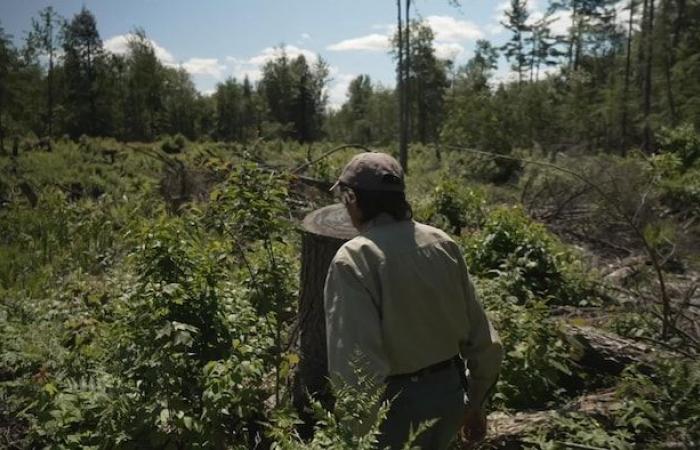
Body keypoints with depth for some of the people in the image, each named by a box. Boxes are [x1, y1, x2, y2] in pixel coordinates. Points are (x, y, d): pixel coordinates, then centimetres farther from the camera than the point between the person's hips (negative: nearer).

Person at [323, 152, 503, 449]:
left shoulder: (354, 259, -19)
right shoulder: (443, 243, -1)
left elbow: (358, 362, -25)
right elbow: (484, 341, 4)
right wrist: (475, 404, 17)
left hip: (397, 405, -5)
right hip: (450, 394, 6)